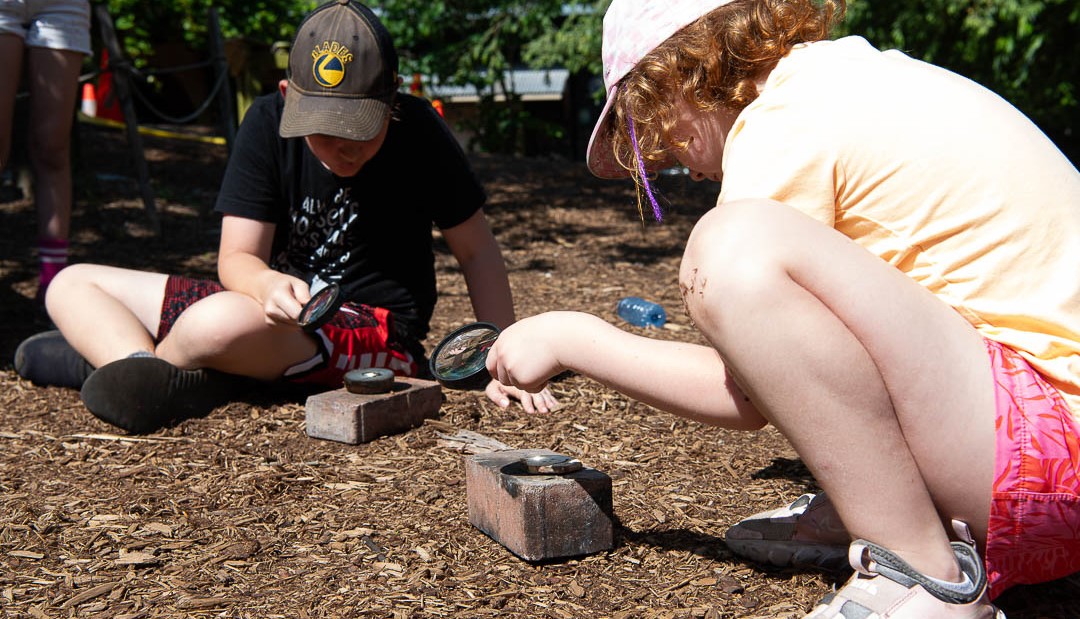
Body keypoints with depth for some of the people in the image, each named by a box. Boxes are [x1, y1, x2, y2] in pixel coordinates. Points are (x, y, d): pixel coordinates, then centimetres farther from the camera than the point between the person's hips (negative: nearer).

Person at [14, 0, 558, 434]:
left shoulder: (418, 133, -13)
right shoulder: (268, 122, -6)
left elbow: (476, 250, -4)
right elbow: (237, 257, -9)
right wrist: (269, 285, -34)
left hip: (376, 336, -5)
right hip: (278, 314, 6)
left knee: (220, 321, -38)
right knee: (71, 285, 4)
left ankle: (106, 357, -7)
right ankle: (142, 367, -24)